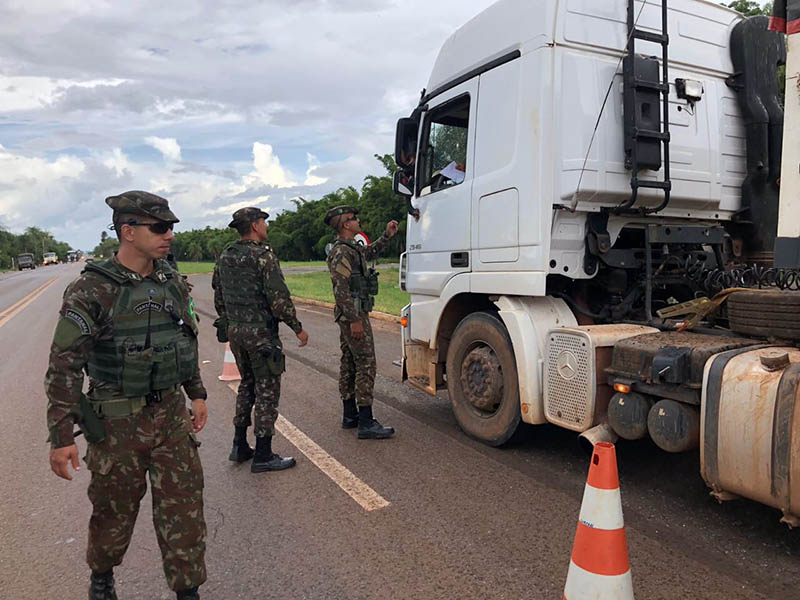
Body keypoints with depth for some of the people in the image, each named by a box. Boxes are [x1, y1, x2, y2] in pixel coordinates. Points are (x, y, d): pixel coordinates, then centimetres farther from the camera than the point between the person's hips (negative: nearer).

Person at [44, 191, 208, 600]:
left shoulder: (172, 283, 1)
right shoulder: (91, 290, -16)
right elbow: (63, 366, -15)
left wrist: (197, 394, 16)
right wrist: (60, 436, -16)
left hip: (171, 414, 4)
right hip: (118, 423, -4)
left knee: (184, 506, 8)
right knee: (114, 512, 16)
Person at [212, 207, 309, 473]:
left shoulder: (225, 257, 9)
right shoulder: (264, 255, -15)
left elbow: (218, 295, 16)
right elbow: (279, 298, -19)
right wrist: (298, 328, -10)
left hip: (235, 330, 8)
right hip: (260, 332, -8)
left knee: (247, 385, 21)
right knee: (267, 390, 1)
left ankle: (239, 446, 26)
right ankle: (263, 455, 6)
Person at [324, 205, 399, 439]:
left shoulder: (350, 248, 15)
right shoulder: (341, 252, -16)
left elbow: (370, 252, 36)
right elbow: (341, 289, -22)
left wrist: (387, 235, 26)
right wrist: (354, 320, -24)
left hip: (351, 315, 11)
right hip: (354, 315, -11)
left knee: (349, 364, 13)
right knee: (366, 365, -10)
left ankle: (350, 415, 21)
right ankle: (366, 423, -9)